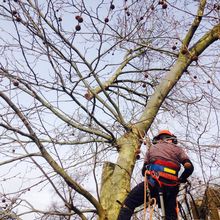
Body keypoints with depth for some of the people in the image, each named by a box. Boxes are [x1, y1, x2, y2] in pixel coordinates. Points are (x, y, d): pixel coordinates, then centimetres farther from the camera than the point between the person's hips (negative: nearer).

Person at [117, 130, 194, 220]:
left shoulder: (152, 148, 22)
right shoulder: (177, 149, 18)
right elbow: (189, 167, 2)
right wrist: (180, 180, 19)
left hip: (153, 183, -1)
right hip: (171, 188, 2)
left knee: (128, 204, 7)